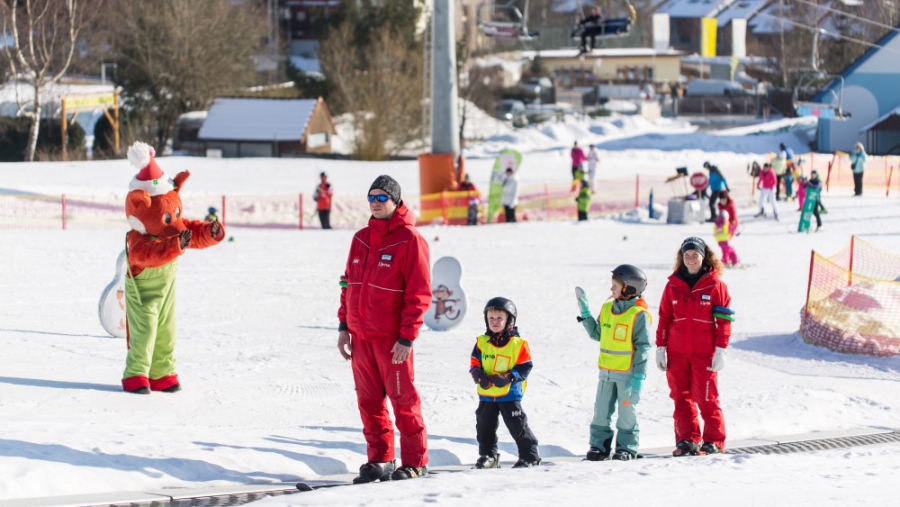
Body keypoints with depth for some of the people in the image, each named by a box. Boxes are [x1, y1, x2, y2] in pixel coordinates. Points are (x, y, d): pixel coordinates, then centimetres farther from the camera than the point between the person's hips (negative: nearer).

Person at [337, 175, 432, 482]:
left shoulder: (409, 240, -8)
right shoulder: (361, 239, 12)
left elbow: (419, 293, -11)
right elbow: (349, 284, 17)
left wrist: (407, 338, -14)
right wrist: (344, 326, 11)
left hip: (392, 337, -6)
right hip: (360, 335, 6)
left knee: (403, 399, -1)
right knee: (369, 399, 9)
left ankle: (415, 462, 5)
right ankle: (380, 460, 17)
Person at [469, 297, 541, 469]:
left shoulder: (518, 344, -7)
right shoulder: (482, 342, 3)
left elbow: (525, 366, -7)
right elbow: (474, 364, 6)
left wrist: (508, 378, -20)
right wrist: (480, 377, -14)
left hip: (510, 393, -4)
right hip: (486, 395, 4)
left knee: (517, 426, -2)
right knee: (485, 426, 9)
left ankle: (529, 456, 8)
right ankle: (488, 456, 21)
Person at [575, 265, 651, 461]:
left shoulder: (639, 314, -12)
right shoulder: (607, 308, 7)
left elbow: (643, 347, -11)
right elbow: (597, 334, 18)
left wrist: (639, 376, -16)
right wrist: (585, 314, 6)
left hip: (627, 373, -6)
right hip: (606, 371, 6)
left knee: (627, 412, 3)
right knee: (601, 411, 8)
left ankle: (626, 448, 12)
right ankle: (599, 445, 16)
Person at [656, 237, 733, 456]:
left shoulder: (715, 285, -2)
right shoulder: (673, 285, 7)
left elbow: (724, 320, -2)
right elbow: (664, 317, 10)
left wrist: (720, 349, -6)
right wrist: (661, 347, 7)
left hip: (704, 353, -4)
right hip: (677, 353, 4)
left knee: (707, 398, -4)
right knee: (681, 397, 6)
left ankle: (714, 440, 6)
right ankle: (687, 440, 13)